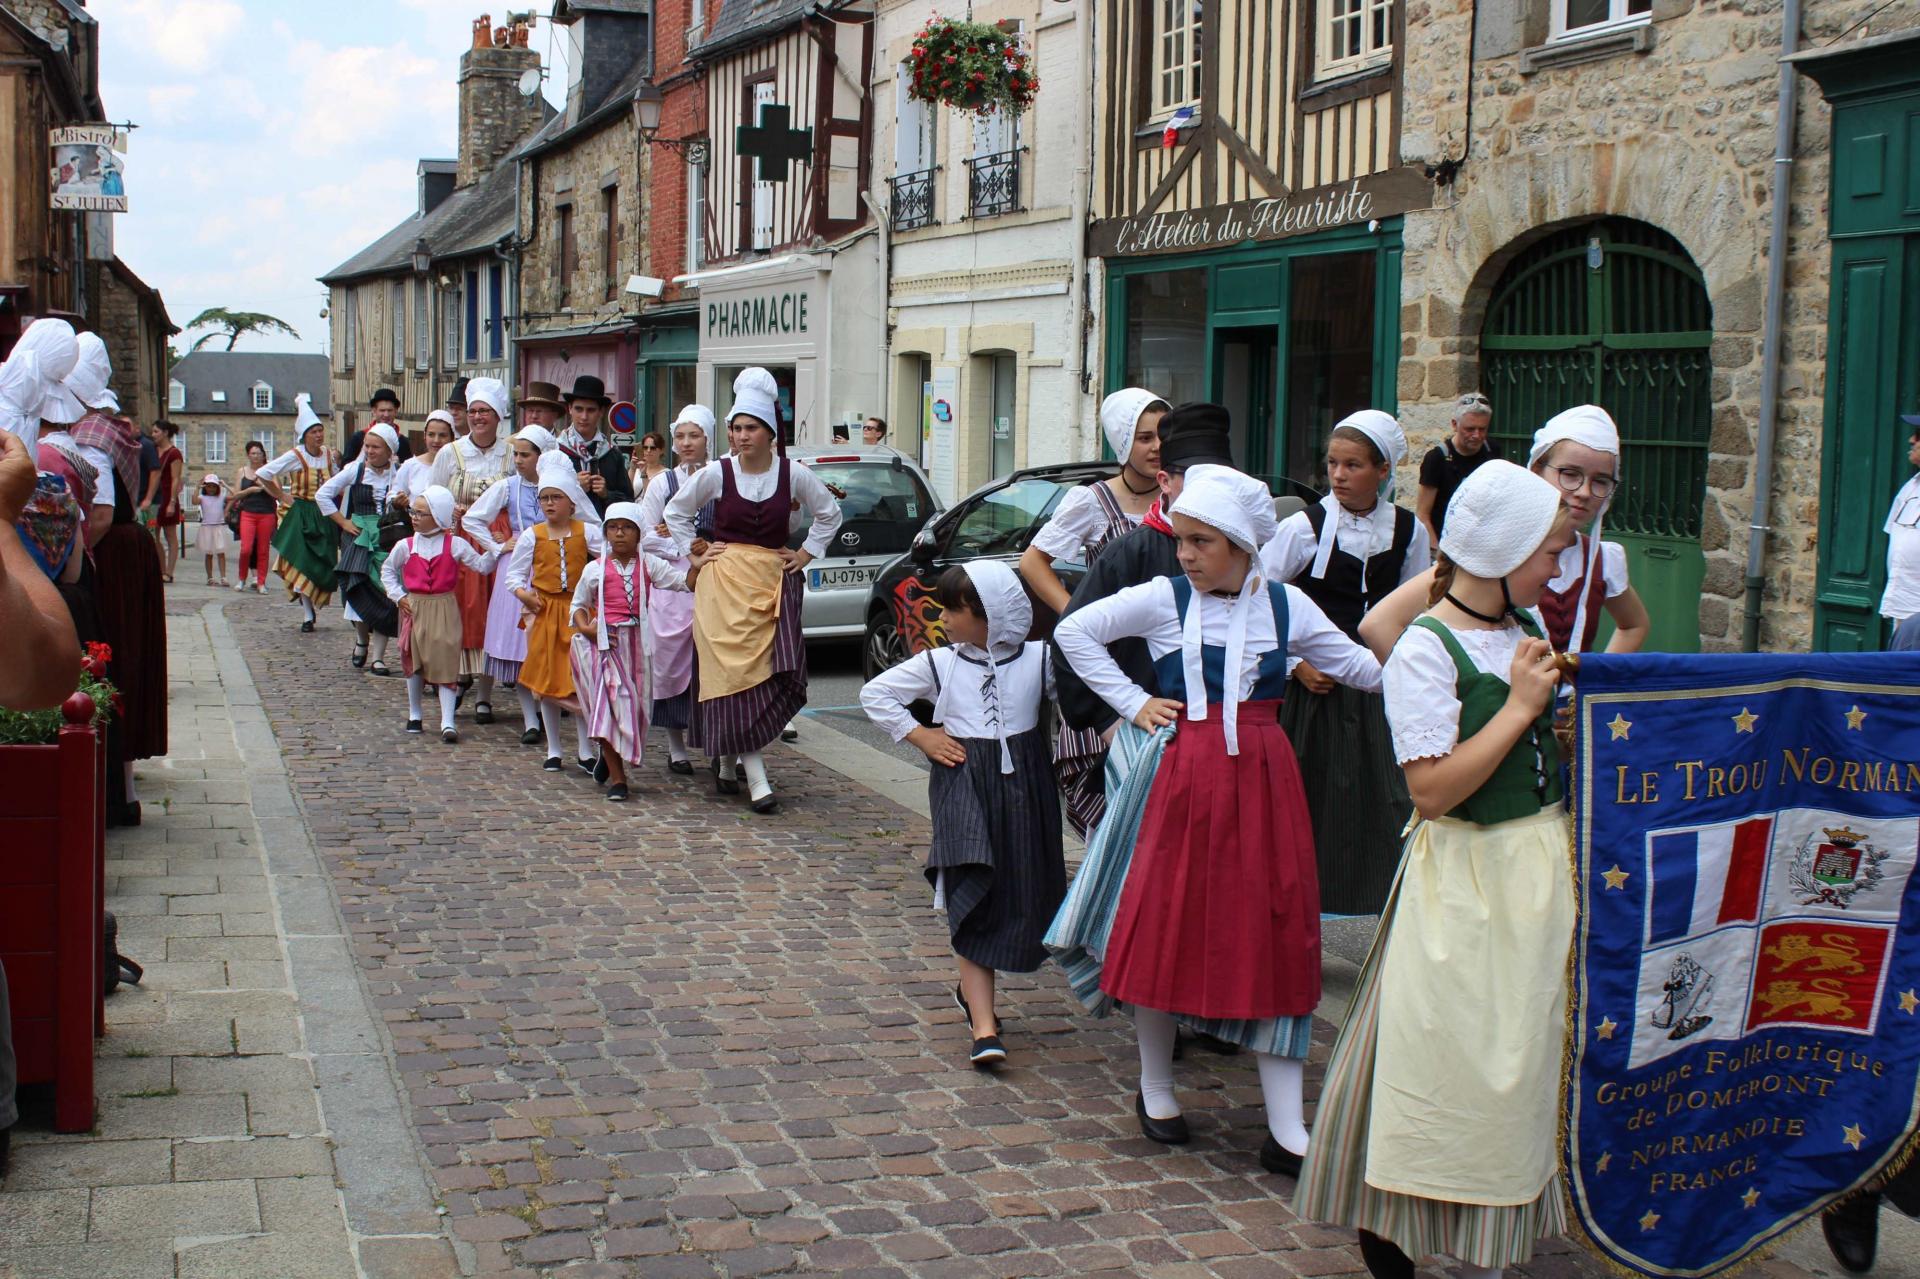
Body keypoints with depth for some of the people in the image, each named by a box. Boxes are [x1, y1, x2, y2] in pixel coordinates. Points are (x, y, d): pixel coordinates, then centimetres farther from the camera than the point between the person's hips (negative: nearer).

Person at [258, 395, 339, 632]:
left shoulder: (329, 454, 4)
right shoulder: (295, 456, -10)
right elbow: (263, 474, -8)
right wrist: (281, 496, -5)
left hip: (324, 515, 4)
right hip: (301, 515, -4)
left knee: (325, 565, 2)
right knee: (303, 563, -8)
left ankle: (314, 605, 23)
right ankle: (308, 615, -2)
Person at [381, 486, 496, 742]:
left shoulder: (454, 545, -4)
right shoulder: (405, 546, 1)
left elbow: (482, 565, 1)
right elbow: (387, 570, 15)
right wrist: (398, 596, 5)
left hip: (444, 609, -2)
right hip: (415, 609, 2)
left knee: (446, 663, -7)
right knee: (414, 662, 11)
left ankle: (447, 723, -10)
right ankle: (414, 714, 29)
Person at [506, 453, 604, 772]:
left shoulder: (586, 532, -1)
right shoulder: (531, 536, 2)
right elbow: (514, 574, 6)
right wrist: (522, 593, -13)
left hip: (578, 611, -1)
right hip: (544, 612, 1)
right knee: (547, 681, 6)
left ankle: (586, 751, 7)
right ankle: (553, 751, 17)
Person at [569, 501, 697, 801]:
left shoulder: (649, 565, 6)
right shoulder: (595, 569, 4)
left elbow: (684, 583, -2)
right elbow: (579, 604, 12)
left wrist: (696, 567, -21)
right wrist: (585, 628, -7)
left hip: (636, 641, 2)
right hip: (604, 641, -2)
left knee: (634, 704, 5)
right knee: (610, 702, -9)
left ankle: (611, 756, 32)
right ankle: (617, 778, -4)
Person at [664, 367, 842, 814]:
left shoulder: (793, 474, 0)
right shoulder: (716, 474, -1)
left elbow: (829, 514, 16)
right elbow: (676, 512, 15)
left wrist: (806, 554, 9)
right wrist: (694, 551, 7)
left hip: (774, 581, 1)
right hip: (725, 581, -1)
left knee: (774, 673, -5)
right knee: (735, 670, -8)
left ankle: (727, 760, 17)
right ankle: (755, 776, -7)